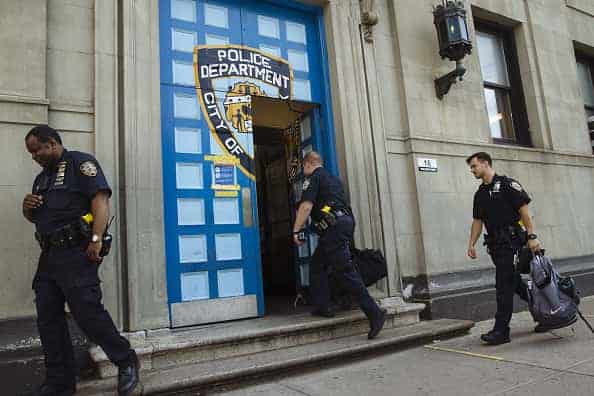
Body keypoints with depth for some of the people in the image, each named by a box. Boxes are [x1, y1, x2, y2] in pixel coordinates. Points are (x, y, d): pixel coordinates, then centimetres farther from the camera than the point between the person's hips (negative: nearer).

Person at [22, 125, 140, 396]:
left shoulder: (80, 163, -2)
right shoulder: (42, 177, 23)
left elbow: (101, 198, -15)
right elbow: (36, 217, 30)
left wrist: (96, 238, -26)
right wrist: (27, 208, 5)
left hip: (76, 253, -9)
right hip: (49, 255, 9)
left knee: (87, 311, -11)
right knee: (48, 320, 9)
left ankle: (126, 362, 6)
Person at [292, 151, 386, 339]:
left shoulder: (313, 178, 0)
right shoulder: (333, 179, 26)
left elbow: (306, 206, -11)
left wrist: (296, 230, -6)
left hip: (334, 226, -9)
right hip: (346, 221, 9)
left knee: (344, 271, -10)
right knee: (318, 264, 17)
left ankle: (374, 313, -12)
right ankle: (322, 307, 17)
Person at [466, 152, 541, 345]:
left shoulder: (507, 184, -5)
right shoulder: (480, 193, 17)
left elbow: (524, 209, -10)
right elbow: (477, 221, 16)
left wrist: (532, 236, -17)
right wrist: (471, 244, 8)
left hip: (511, 241, -8)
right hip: (495, 244, 8)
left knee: (504, 286, -9)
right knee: (514, 282, 16)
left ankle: (501, 331, -5)